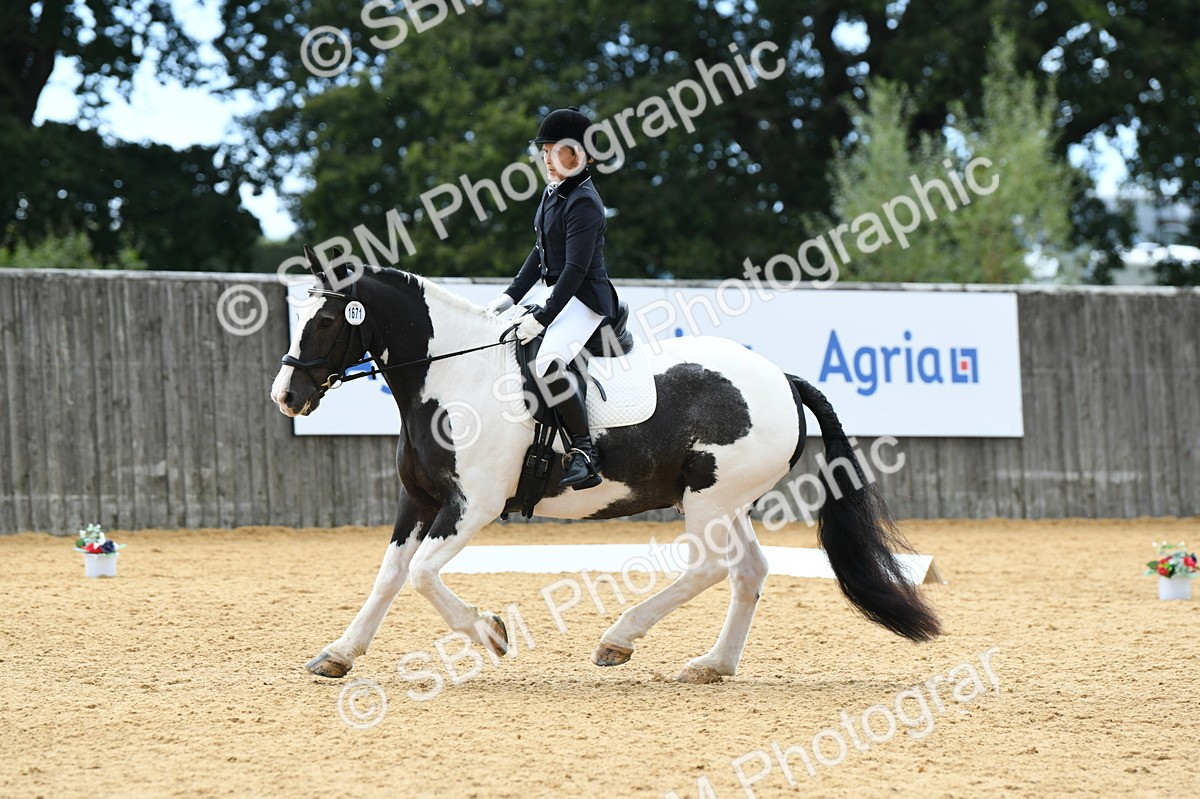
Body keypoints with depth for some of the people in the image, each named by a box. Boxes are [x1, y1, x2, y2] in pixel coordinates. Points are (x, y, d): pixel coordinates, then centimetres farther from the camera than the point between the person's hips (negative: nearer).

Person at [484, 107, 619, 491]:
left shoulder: (584, 203, -18)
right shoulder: (554, 193, 11)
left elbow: (576, 269, -23)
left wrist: (543, 318, -25)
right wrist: (511, 295, 10)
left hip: (583, 299, -10)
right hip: (547, 289, 10)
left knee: (549, 362, -33)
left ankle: (584, 451, -23)